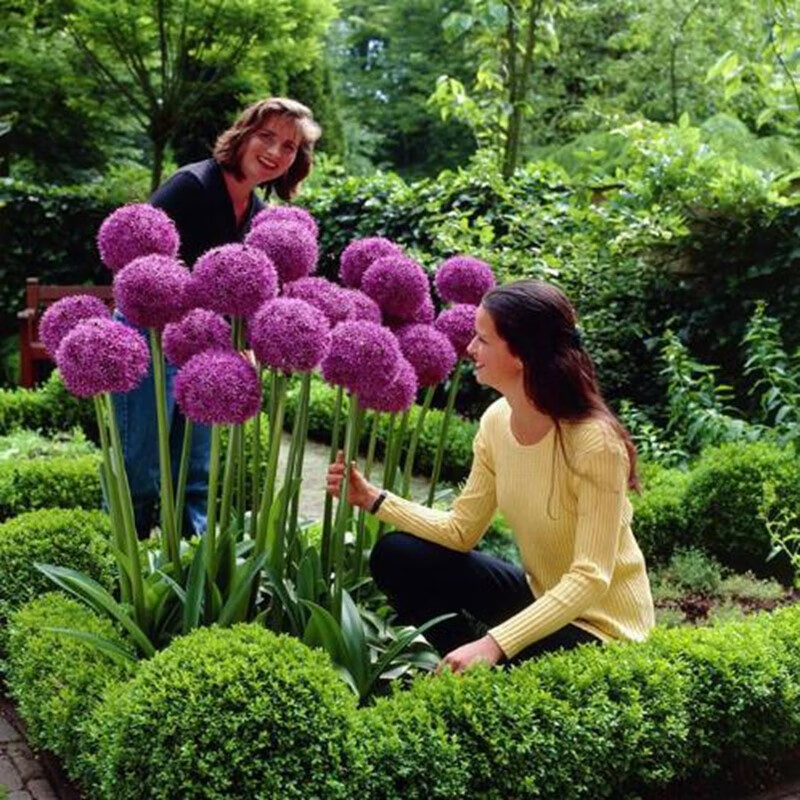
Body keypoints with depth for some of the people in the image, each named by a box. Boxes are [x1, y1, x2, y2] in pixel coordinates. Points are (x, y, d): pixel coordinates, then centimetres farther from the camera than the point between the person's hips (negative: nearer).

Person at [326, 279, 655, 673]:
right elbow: (461, 530, 1)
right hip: (539, 596, 7)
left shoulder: (595, 442, -27)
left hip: (599, 625, -7)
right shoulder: (497, 421, -7)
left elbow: (590, 580, -29)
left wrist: (494, 644, -37)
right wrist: (373, 499, -8)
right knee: (396, 556, -3)